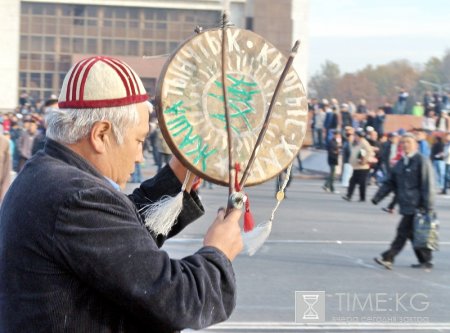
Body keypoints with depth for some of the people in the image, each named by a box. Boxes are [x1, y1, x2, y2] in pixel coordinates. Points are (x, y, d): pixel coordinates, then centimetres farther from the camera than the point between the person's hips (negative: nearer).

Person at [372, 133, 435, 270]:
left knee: (404, 231, -10)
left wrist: (428, 206, -15)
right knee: (413, 233, 11)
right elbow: (390, 182, 19)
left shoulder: (422, 161, -8)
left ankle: (388, 258, -11)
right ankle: (425, 261, 20)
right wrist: (377, 197, 9)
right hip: (406, 205, 8)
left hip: (416, 206, -8)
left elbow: (428, 185, -11)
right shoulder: (401, 163, 15)